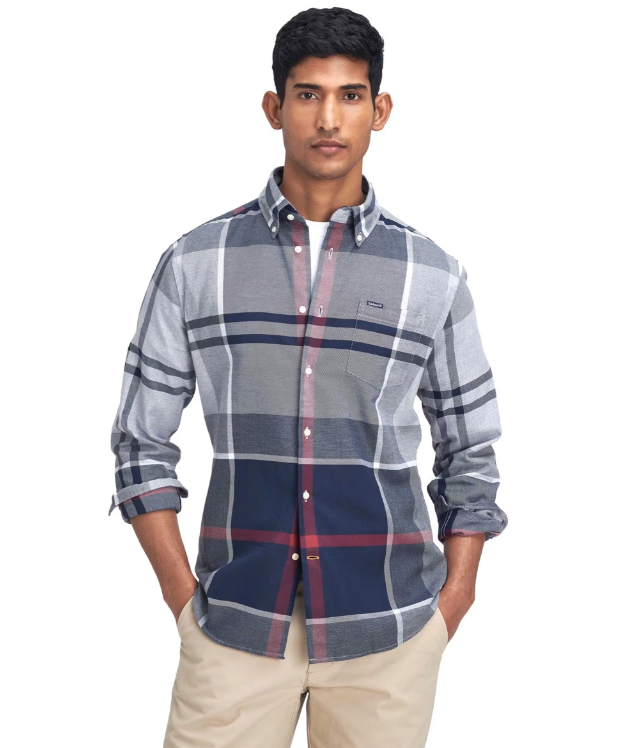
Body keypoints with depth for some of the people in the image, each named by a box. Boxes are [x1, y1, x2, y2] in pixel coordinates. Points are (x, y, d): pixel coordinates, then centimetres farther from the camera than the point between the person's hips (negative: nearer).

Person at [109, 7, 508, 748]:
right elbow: (141, 441, 5)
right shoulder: (194, 263, 1)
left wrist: (450, 609, 3)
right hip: (235, 625, 0)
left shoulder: (434, 276, 2)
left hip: (388, 630, 0)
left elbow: (470, 455, 8)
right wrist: (183, 597, -1)